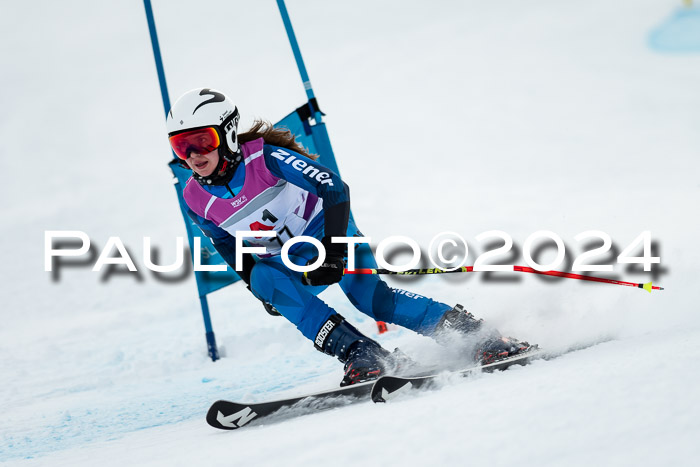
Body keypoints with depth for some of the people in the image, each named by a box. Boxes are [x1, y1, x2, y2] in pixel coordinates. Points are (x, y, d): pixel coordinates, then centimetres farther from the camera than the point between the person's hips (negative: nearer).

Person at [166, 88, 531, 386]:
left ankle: (482, 336, -11)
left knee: (369, 297, -25)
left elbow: (334, 189, -24)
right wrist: (254, 283, 3)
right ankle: (361, 356, -32)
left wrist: (332, 252, -30)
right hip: (289, 268, 4)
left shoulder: (265, 157, -24)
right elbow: (225, 242, 12)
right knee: (263, 277, -28)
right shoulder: (196, 200, -8)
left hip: (332, 237, -4)